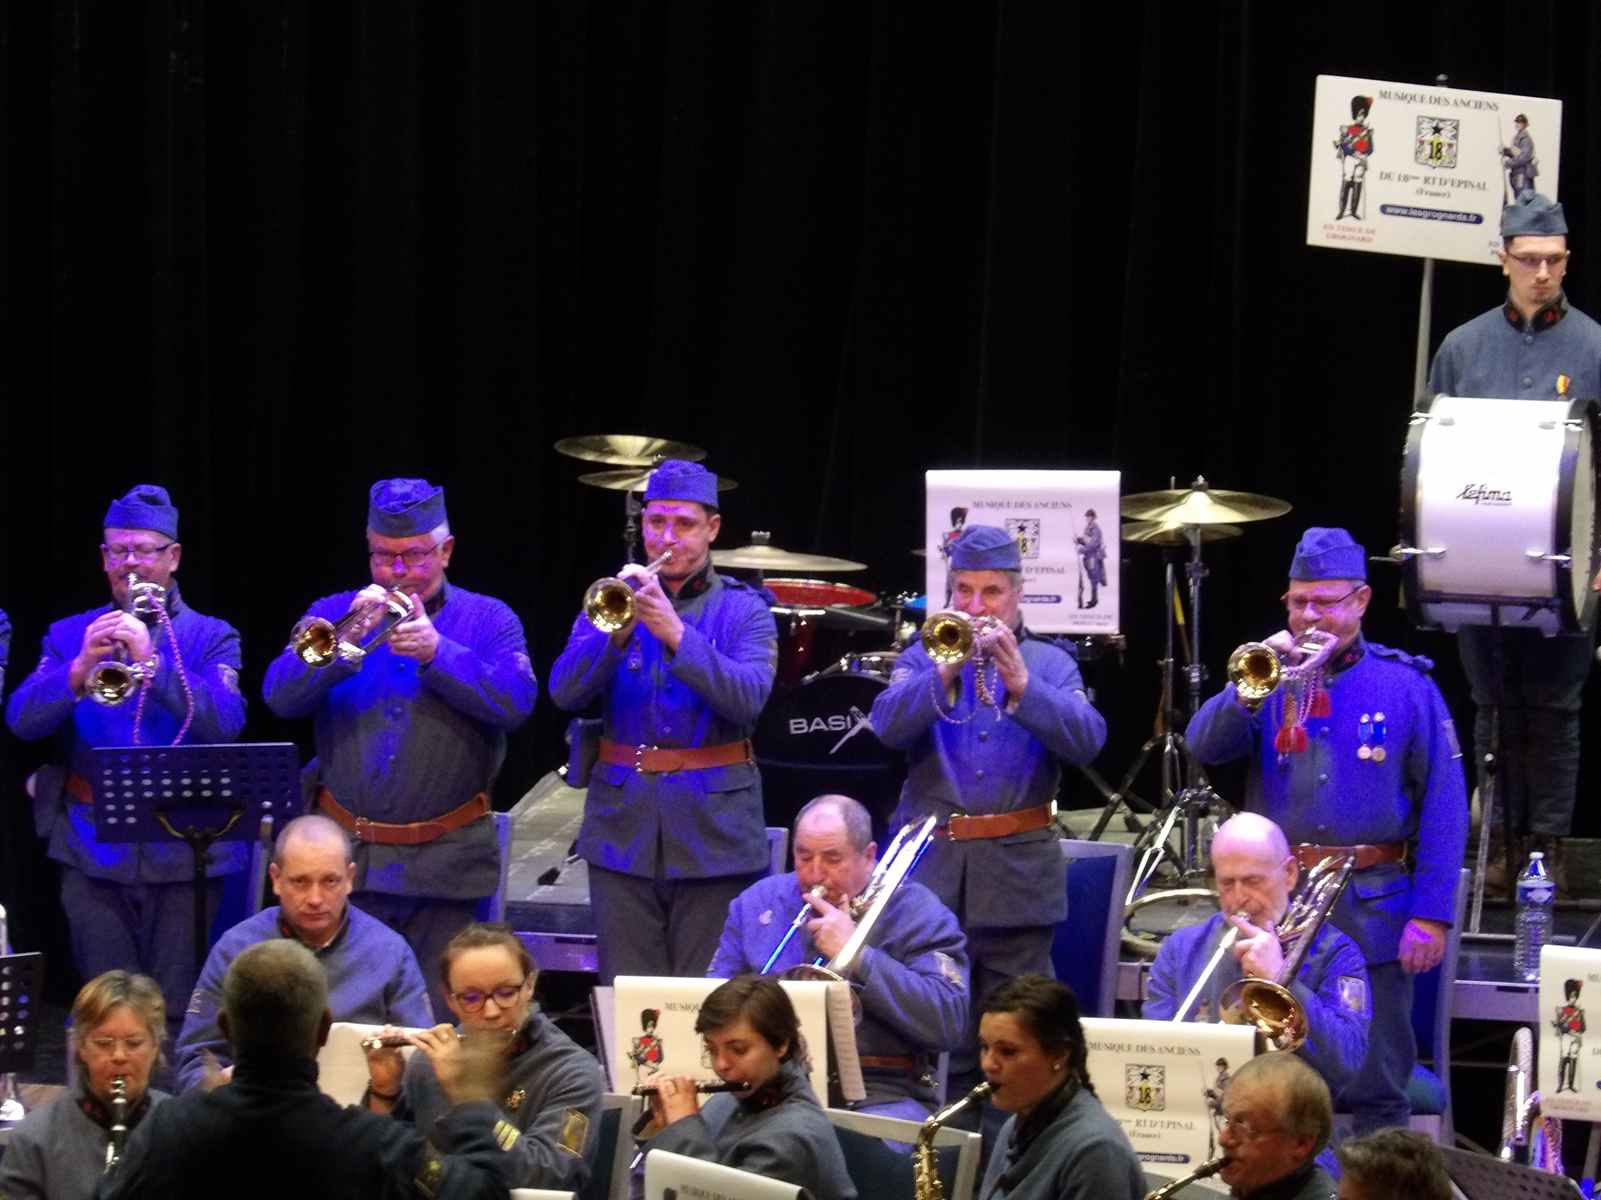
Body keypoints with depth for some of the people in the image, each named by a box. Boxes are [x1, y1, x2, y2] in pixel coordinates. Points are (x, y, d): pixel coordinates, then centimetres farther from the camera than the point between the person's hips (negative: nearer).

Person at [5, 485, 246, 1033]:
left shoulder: (210, 638, 6)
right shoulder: (69, 635, 12)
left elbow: (225, 722, -12)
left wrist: (151, 660, -22)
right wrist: (80, 668, -19)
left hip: (184, 852, -2)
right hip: (93, 850, 2)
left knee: (178, 1008, -2)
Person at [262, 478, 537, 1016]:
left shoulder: (489, 620, 5)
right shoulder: (334, 613, 10)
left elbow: (516, 700, -12)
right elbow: (281, 695, -5)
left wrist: (437, 652, -22)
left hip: (442, 864, -1)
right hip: (344, 855, 1)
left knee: (436, 1020, 3)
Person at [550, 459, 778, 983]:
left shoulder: (744, 610, 3)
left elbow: (749, 699, -14)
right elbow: (564, 692, -3)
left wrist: (676, 634, -24)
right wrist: (616, 631, -19)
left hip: (714, 831, -2)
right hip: (624, 826, 2)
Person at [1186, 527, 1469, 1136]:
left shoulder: (1407, 687, 1)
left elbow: (1444, 806, -2)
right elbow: (1202, 747, -5)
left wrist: (1431, 915, -10)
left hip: (1370, 913, -2)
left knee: (1376, 1092, 2)